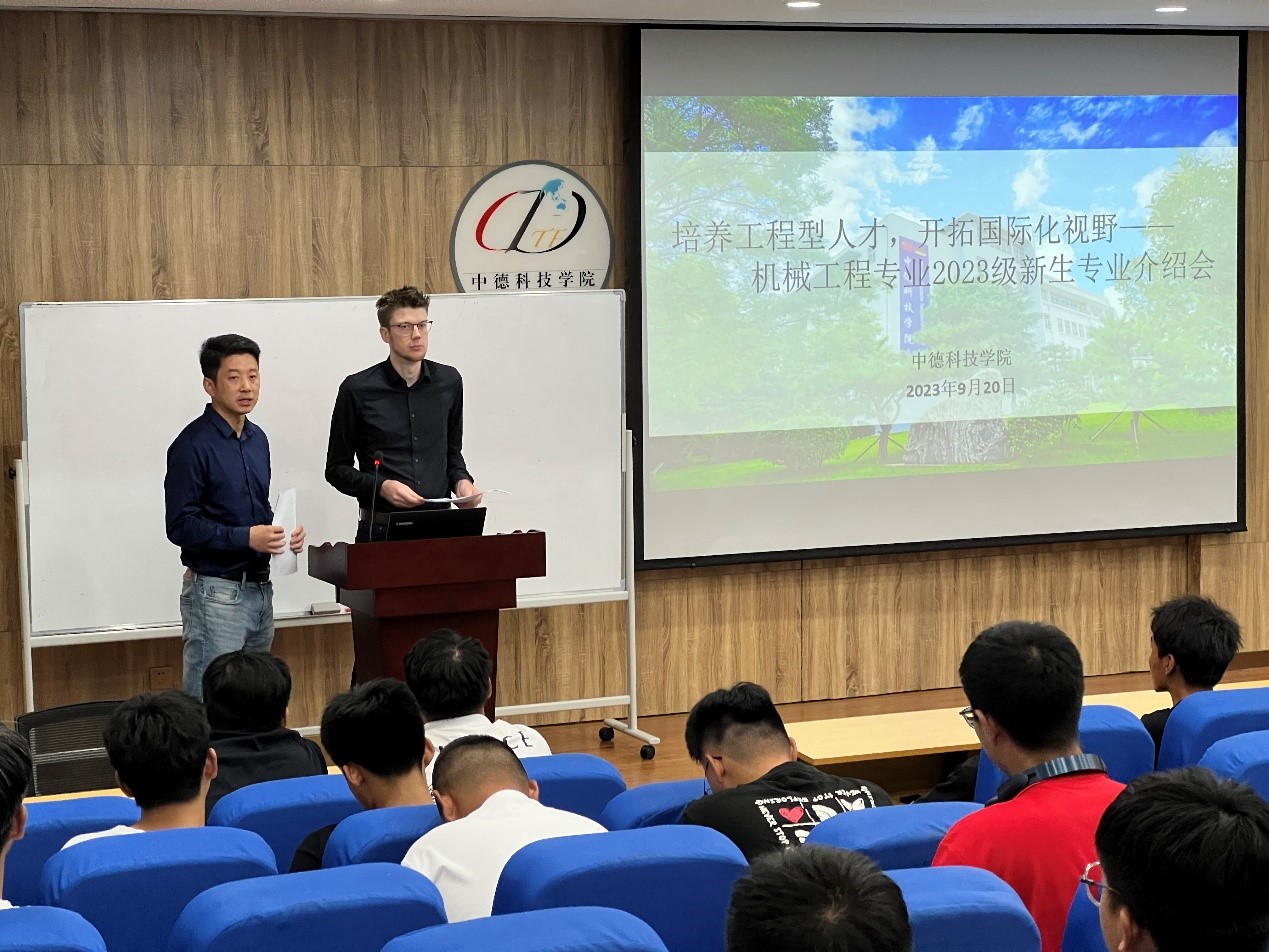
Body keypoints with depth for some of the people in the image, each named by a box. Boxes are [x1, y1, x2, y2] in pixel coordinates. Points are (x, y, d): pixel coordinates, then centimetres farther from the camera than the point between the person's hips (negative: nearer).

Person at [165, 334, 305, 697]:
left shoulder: (257, 439, 12)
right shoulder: (193, 445, -13)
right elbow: (180, 525, -15)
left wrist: (282, 532, 1)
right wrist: (246, 537, -23)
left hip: (260, 589, 8)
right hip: (215, 592, -8)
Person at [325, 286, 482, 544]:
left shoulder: (449, 381, 11)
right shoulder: (358, 389, -1)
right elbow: (337, 468, 5)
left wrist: (461, 480, 4)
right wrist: (383, 486, -11)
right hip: (381, 530, -3)